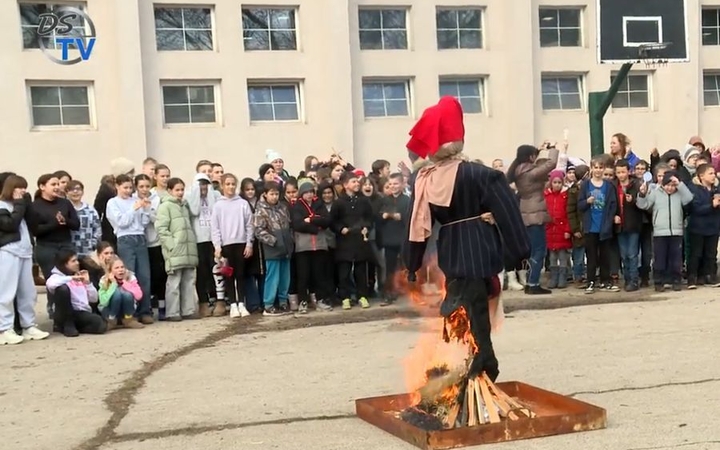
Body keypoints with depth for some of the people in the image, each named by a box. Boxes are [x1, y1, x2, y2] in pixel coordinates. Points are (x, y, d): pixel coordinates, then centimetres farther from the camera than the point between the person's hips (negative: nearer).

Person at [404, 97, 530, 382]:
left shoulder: (424, 180, -3)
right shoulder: (479, 175, -13)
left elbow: (418, 225, 3)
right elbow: (506, 213, -12)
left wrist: (411, 266, 10)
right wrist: (518, 249, -3)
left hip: (451, 253, 4)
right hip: (478, 251, -4)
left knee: (459, 314, 17)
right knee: (475, 318, 0)